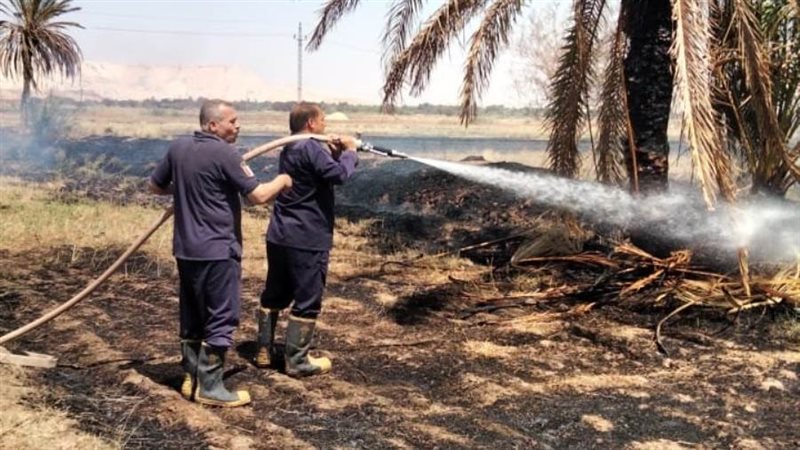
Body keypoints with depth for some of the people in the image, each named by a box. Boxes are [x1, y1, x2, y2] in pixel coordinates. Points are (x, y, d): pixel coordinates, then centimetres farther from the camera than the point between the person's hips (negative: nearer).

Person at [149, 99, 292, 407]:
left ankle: (190, 378, 22)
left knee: (192, 316, 16)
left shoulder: (178, 148, 6)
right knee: (221, 319, 0)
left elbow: (156, 186, 17)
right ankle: (209, 387, 2)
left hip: (186, 249, 8)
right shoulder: (224, 153, -16)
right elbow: (259, 196, -17)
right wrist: (281, 181, 1)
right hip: (217, 250, -8)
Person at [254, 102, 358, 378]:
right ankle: (297, 361, 4)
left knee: (274, 295, 16)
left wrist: (335, 154, 7)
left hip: (279, 237, 9)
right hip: (306, 240, -9)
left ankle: (264, 351, 23)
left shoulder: (290, 149, 15)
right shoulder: (311, 148, -16)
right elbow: (340, 174, -24)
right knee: (307, 301, 0)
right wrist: (349, 152, -7)